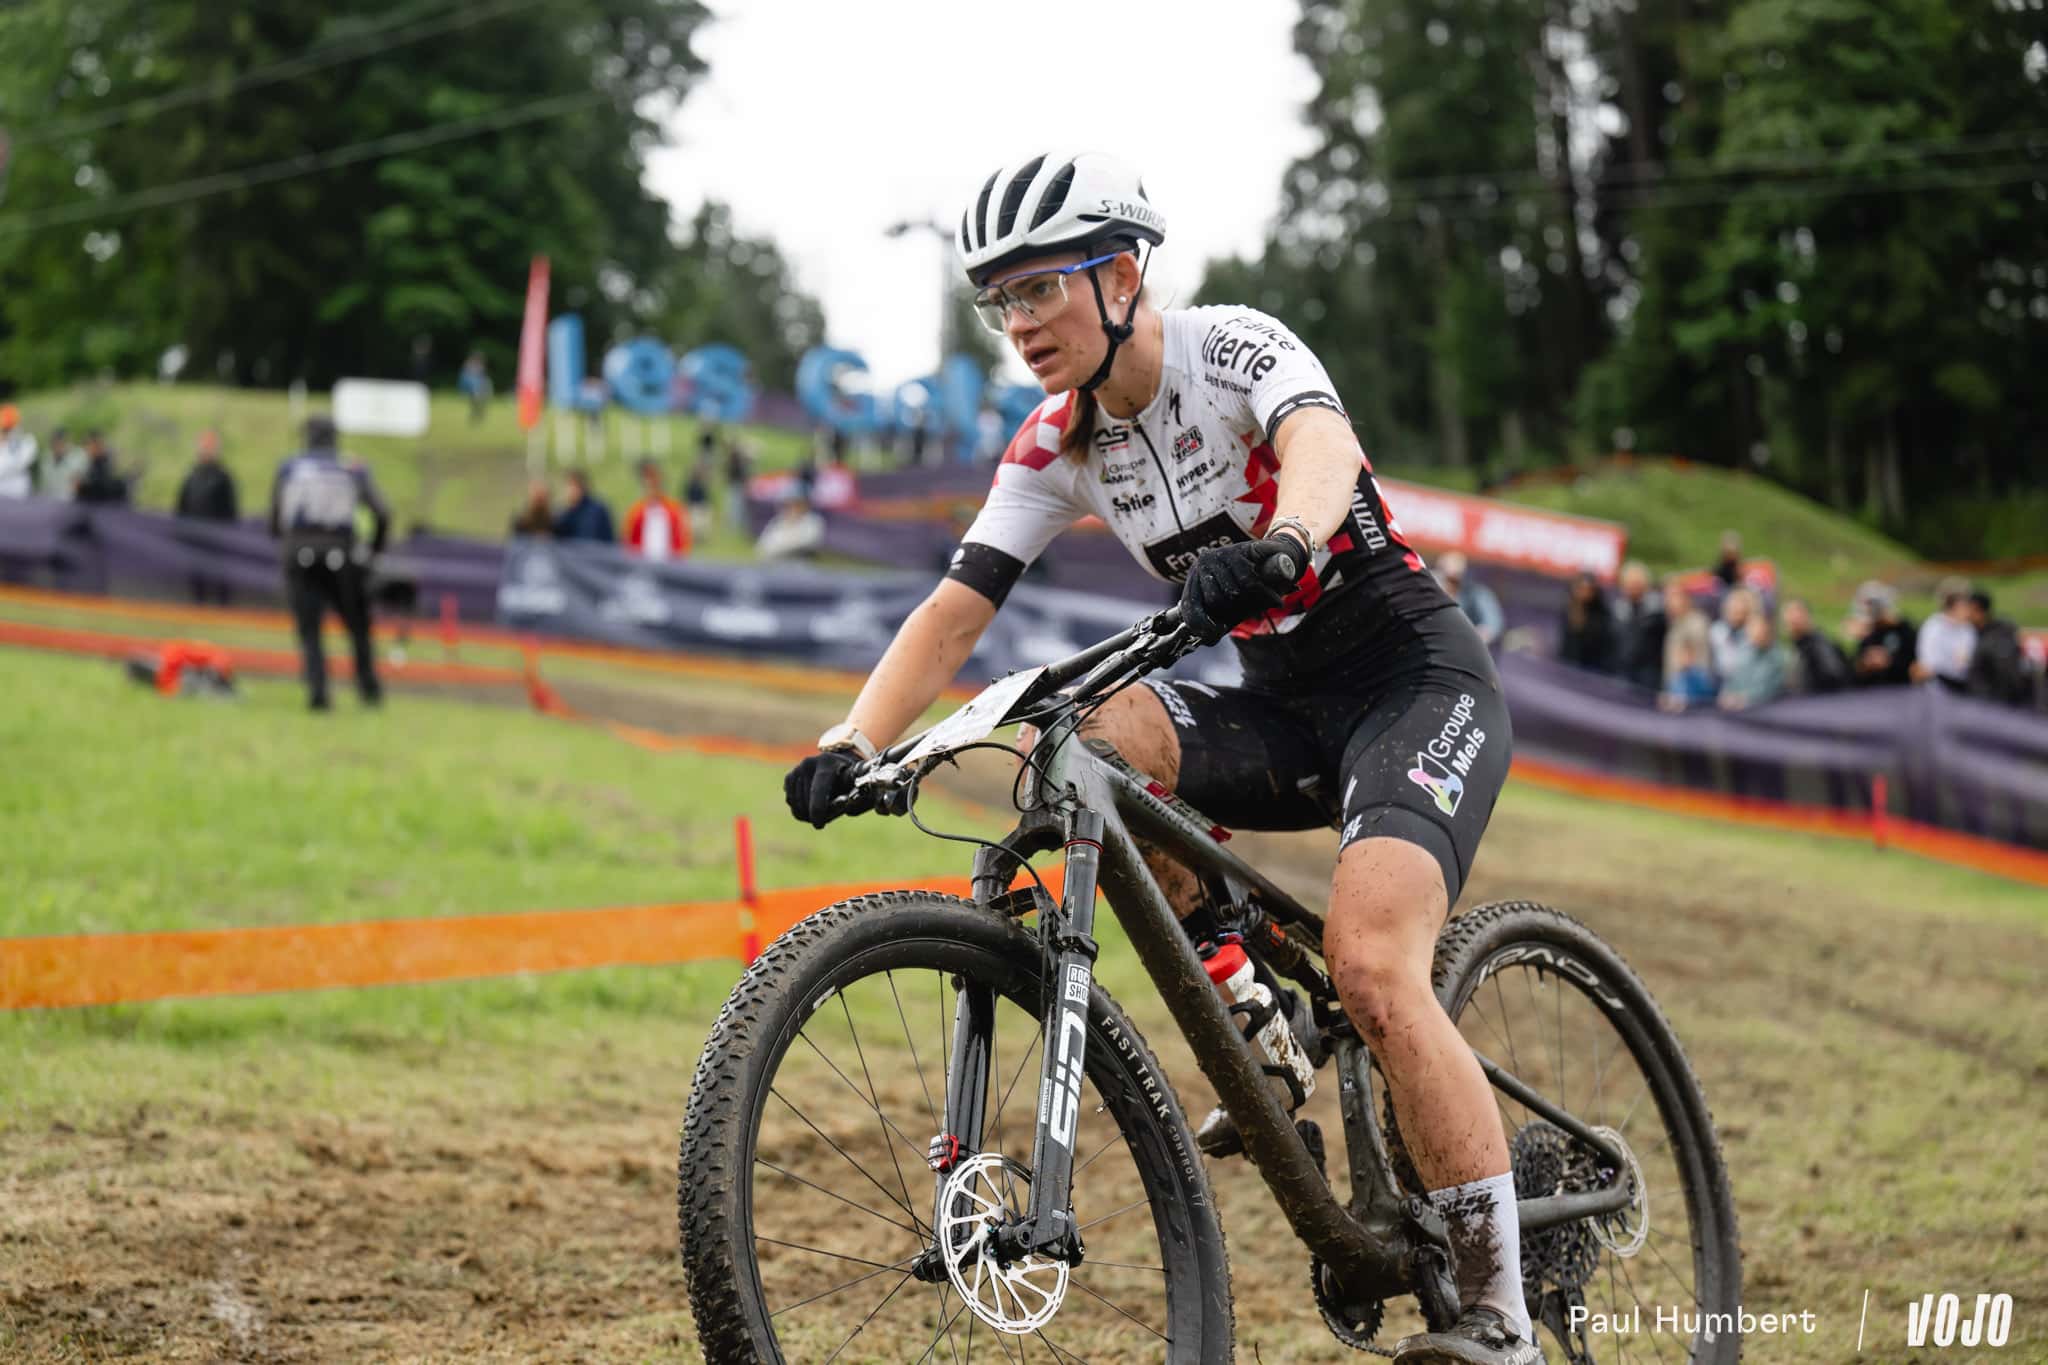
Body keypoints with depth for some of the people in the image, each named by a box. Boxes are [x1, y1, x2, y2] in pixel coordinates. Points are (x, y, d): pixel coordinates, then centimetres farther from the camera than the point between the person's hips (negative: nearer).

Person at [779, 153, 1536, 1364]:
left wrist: (1284, 545, -61)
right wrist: (852, 745, -22)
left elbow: (1323, 443, -38)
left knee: (1370, 968, -27)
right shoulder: (1056, 450, 1)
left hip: (1414, 676, -6)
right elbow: (954, 613, -5)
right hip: (1281, 706, 6)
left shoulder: (1233, 347, -16)